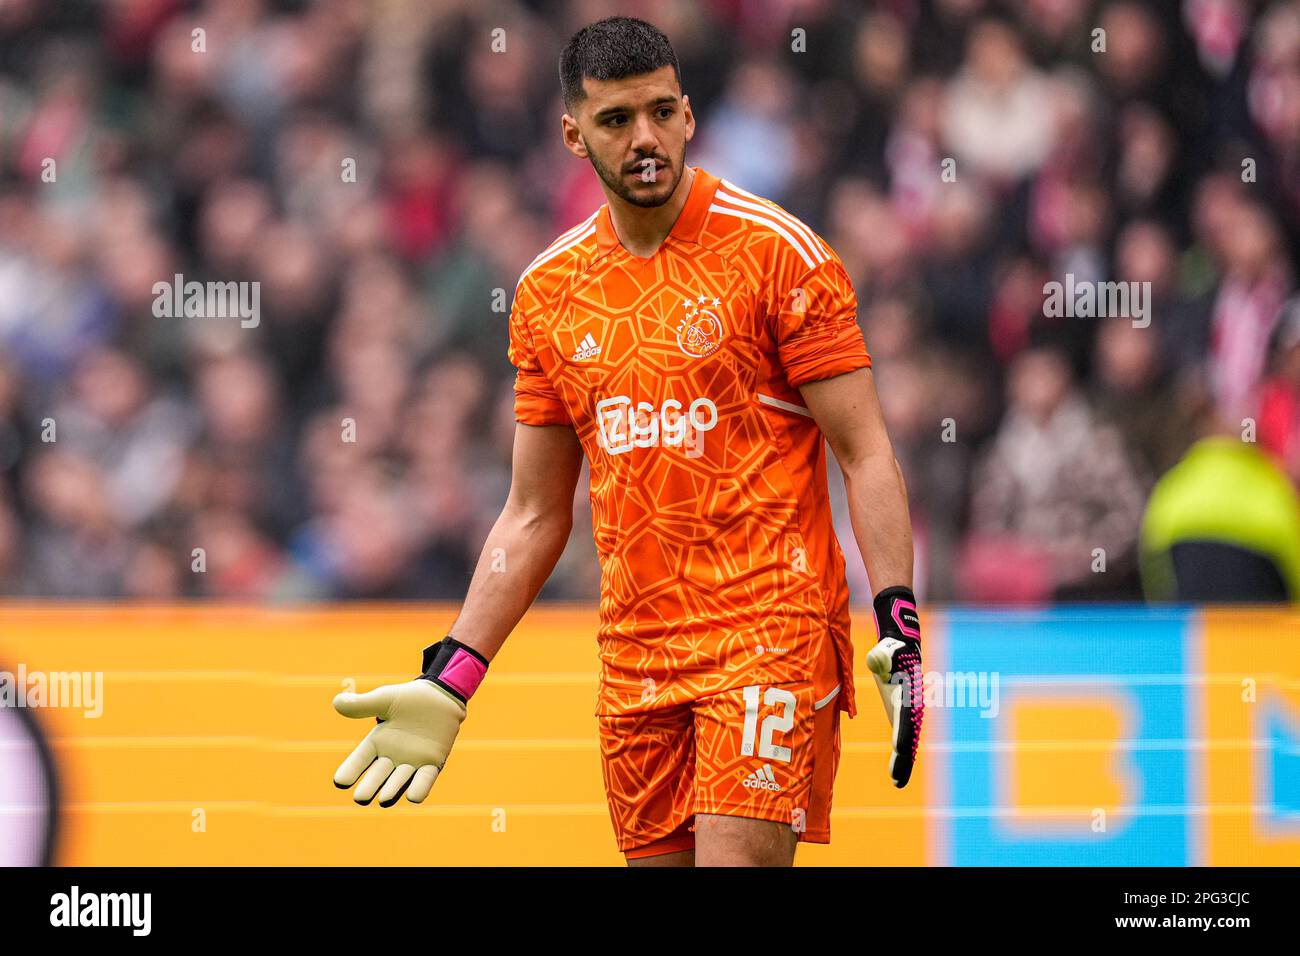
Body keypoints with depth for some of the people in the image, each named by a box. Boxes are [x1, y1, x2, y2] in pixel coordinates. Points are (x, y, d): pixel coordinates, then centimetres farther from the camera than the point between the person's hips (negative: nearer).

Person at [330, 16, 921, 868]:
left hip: (772, 636, -5)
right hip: (635, 656, 5)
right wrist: (450, 681, 10)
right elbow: (535, 516, 16)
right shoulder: (548, 290, 10)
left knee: (738, 858, -16)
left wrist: (901, 630, -16)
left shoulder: (778, 252, -5)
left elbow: (868, 455, -5)